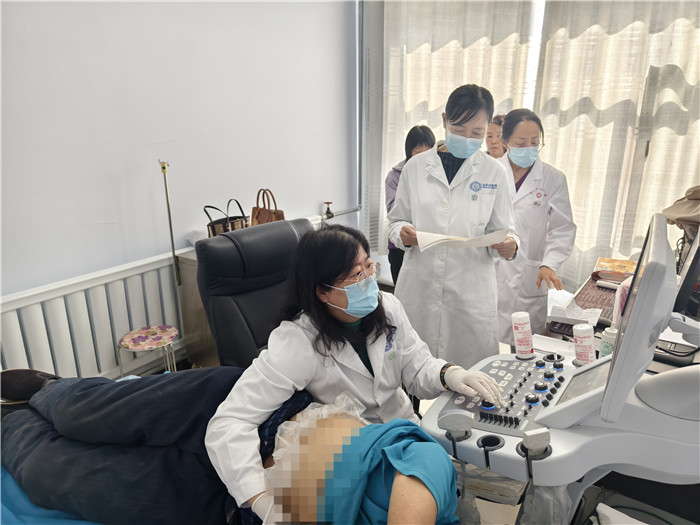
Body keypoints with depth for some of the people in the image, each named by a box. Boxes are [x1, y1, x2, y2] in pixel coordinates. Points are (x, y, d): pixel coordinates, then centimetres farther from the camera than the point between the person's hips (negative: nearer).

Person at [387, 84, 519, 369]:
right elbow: (396, 220, 9)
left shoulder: (494, 172, 3)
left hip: (471, 293, 0)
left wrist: (508, 244, -16)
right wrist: (403, 233, -13)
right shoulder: (416, 167, 3)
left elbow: (502, 228, 7)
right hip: (419, 288, 1)